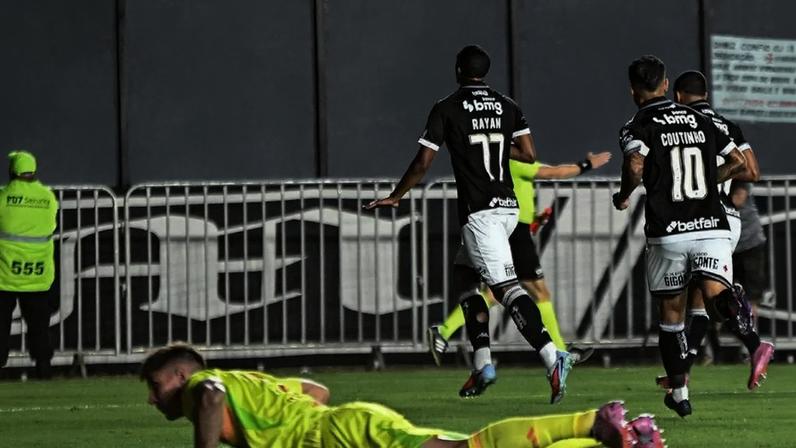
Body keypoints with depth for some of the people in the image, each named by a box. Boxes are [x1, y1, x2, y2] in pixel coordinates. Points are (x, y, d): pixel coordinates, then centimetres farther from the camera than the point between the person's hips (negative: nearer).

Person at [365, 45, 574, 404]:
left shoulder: (447, 108, -2)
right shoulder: (508, 106, 10)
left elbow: (423, 162, -2)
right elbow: (528, 155, 3)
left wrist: (395, 197, 12)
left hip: (478, 210, -7)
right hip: (508, 206, 7)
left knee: (505, 286, -15)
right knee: (465, 274, 21)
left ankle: (552, 356, -33)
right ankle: (482, 364, 16)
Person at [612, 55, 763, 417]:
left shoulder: (639, 126, 1)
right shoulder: (699, 121, 16)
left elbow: (635, 166, -18)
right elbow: (738, 162, 18)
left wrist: (623, 197, 1)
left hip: (668, 233, -2)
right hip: (712, 227, 2)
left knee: (671, 315, 13)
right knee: (716, 296, -14)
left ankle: (679, 393, 19)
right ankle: (744, 320, -50)